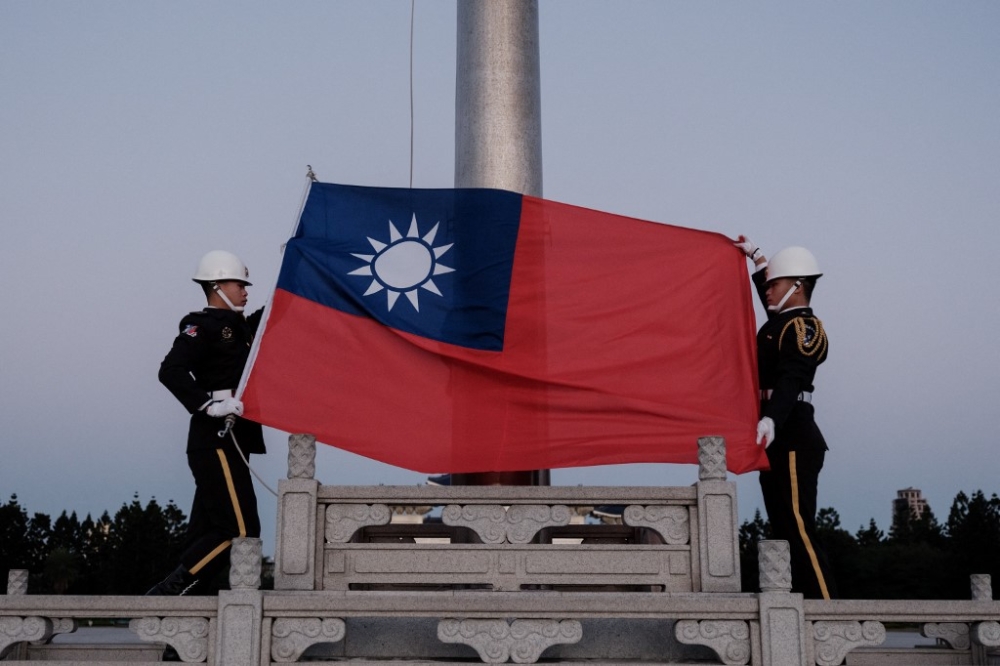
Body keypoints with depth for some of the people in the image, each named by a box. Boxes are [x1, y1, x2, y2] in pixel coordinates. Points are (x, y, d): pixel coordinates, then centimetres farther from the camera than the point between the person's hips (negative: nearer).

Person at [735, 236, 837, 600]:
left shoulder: (802, 326, -9)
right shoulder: (784, 322, 18)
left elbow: (791, 379, -24)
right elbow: (770, 298, 42)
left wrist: (771, 419, -38)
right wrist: (756, 256, 49)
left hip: (792, 437, -10)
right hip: (780, 438, 10)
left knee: (798, 529, -14)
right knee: (785, 529, 8)